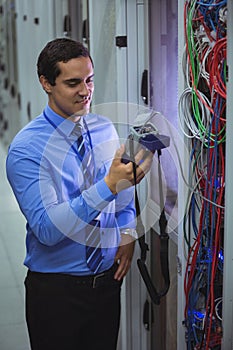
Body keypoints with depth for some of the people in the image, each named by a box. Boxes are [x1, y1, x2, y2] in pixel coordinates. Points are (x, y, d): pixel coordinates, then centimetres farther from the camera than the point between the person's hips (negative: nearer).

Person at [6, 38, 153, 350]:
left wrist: (128, 233, -4)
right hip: (57, 288, -5)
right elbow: (46, 228, -27)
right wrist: (108, 186, -36)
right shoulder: (25, 148, -18)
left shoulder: (105, 129, 1)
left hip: (109, 278, 5)